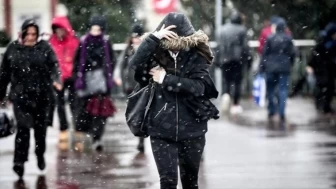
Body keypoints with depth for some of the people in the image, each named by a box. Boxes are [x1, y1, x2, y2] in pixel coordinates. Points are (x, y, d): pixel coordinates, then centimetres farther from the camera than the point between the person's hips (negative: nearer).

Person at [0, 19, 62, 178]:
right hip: (20, 94, -1)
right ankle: (19, 161, -13)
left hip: (41, 94, 1)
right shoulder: (13, 49, 4)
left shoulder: (44, 47, 1)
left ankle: (40, 155, 35)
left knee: (40, 126, 13)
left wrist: (55, 80, -30)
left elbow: (53, 65, -10)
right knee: (23, 127, -12)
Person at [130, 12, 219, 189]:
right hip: (162, 129, -1)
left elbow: (198, 86, -17)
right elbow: (135, 64, -22)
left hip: (192, 129, 1)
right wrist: (154, 38, -28)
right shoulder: (156, 55, -2)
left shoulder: (196, 56, -3)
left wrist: (166, 79, -17)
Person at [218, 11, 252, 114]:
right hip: (238, 58, -2)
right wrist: (248, 59, 3)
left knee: (227, 80, 12)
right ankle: (235, 105, 4)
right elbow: (245, 46, -5)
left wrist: (219, 59, 11)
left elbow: (220, 45, 6)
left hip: (225, 59, 2)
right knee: (237, 81, 4)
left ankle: (226, 95, -18)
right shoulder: (242, 30, -5)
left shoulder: (223, 29, 5)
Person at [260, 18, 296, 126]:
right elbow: (292, 53, 0)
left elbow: (265, 53, -2)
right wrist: (290, 64, 16)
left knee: (270, 90, 14)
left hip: (271, 68, 0)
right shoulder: (288, 39, -2)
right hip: (284, 68, 0)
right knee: (283, 90, 0)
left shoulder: (270, 38, -3)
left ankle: (271, 112, 13)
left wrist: (262, 67, 3)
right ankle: (281, 114, -9)